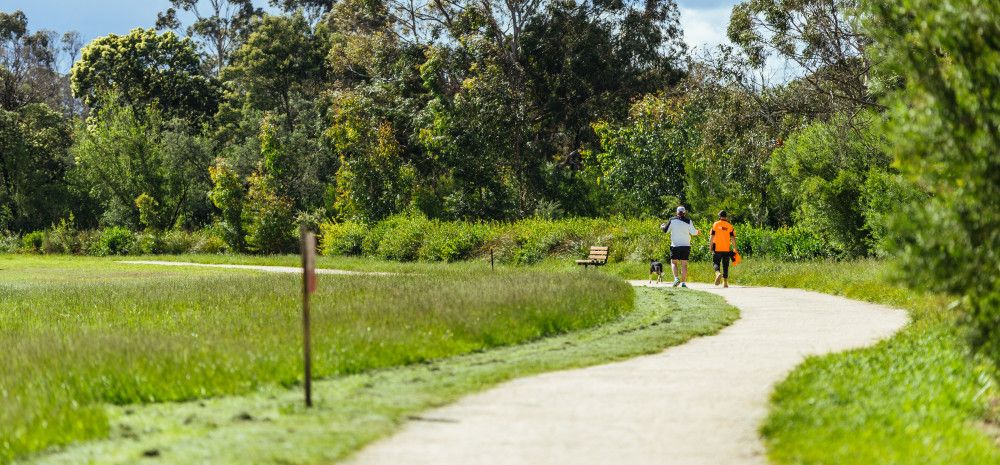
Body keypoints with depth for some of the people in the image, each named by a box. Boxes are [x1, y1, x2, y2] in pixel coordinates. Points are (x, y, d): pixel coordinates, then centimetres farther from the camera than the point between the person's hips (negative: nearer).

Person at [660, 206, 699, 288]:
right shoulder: (688, 221, -2)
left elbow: (665, 230, 5)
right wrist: (697, 232, 19)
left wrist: (662, 226, 27)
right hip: (686, 246, 1)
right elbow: (693, 232, -4)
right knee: (684, 264, 4)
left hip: (675, 245, -1)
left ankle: (676, 278, -14)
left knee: (674, 262, 9)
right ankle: (683, 282, -1)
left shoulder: (672, 220, -2)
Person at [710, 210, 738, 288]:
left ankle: (718, 273, -25)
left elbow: (712, 236, -4)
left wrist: (710, 246, 4)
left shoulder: (715, 225, 0)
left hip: (717, 249, -2)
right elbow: (733, 238, -1)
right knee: (725, 265, 10)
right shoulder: (730, 226, 3)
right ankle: (725, 282, 12)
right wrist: (735, 248, 3)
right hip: (726, 249, 2)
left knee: (716, 263, 6)